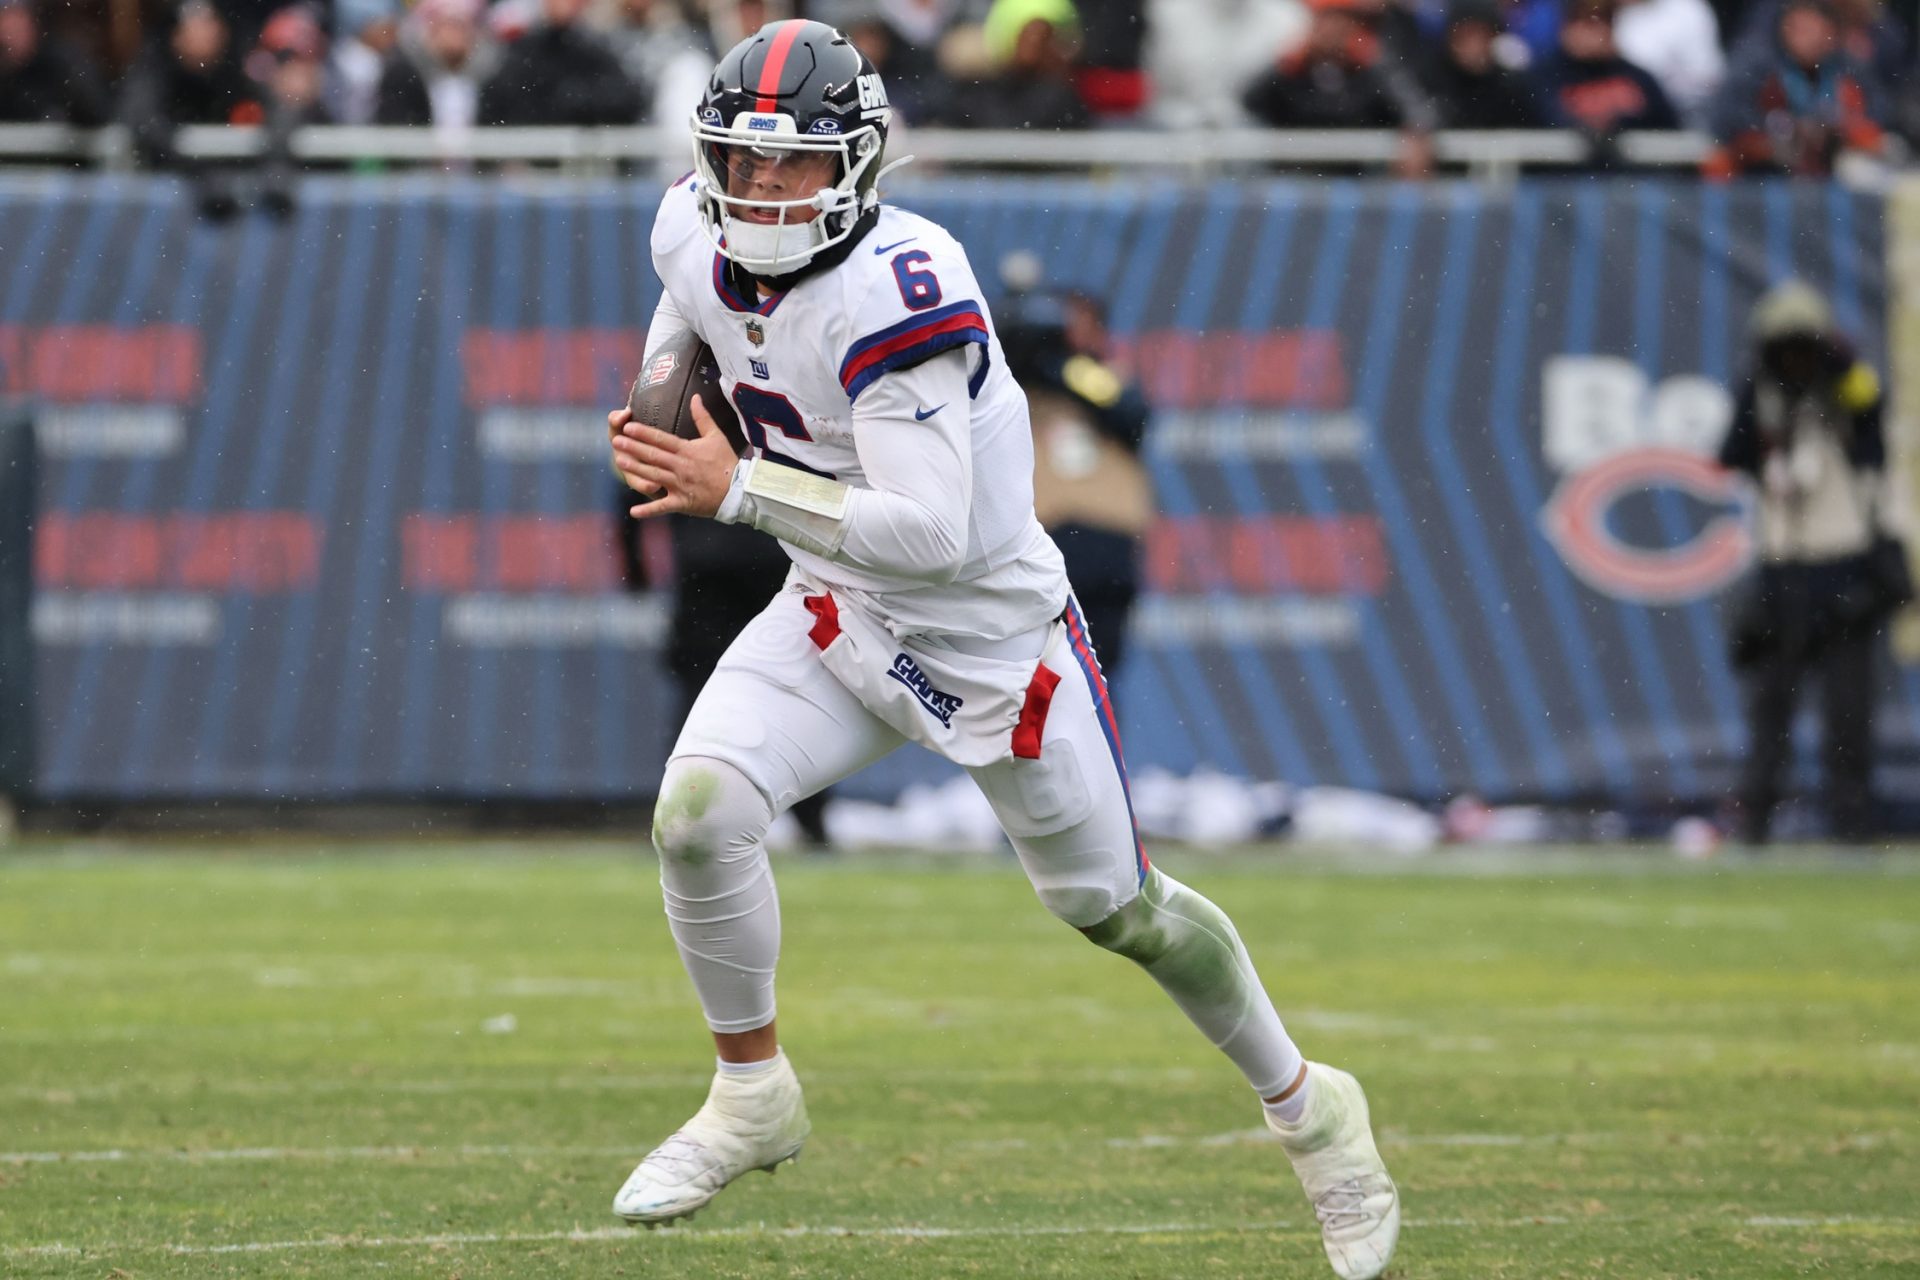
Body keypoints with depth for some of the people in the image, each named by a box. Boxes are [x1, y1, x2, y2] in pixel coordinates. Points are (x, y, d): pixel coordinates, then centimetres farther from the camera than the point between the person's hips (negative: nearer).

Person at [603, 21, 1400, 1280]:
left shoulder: (898, 291, -31)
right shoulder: (700, 241, -9)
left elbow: (929, 532, -37)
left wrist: (741, 489, -38)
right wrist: (664, 430, 11)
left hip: (993, 625, -5)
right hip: (841, 614, 5)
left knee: (1115, 905, 7)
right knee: (698, 813, -17)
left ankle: (1309, 1108, 31)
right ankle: (753, 1094, 4)